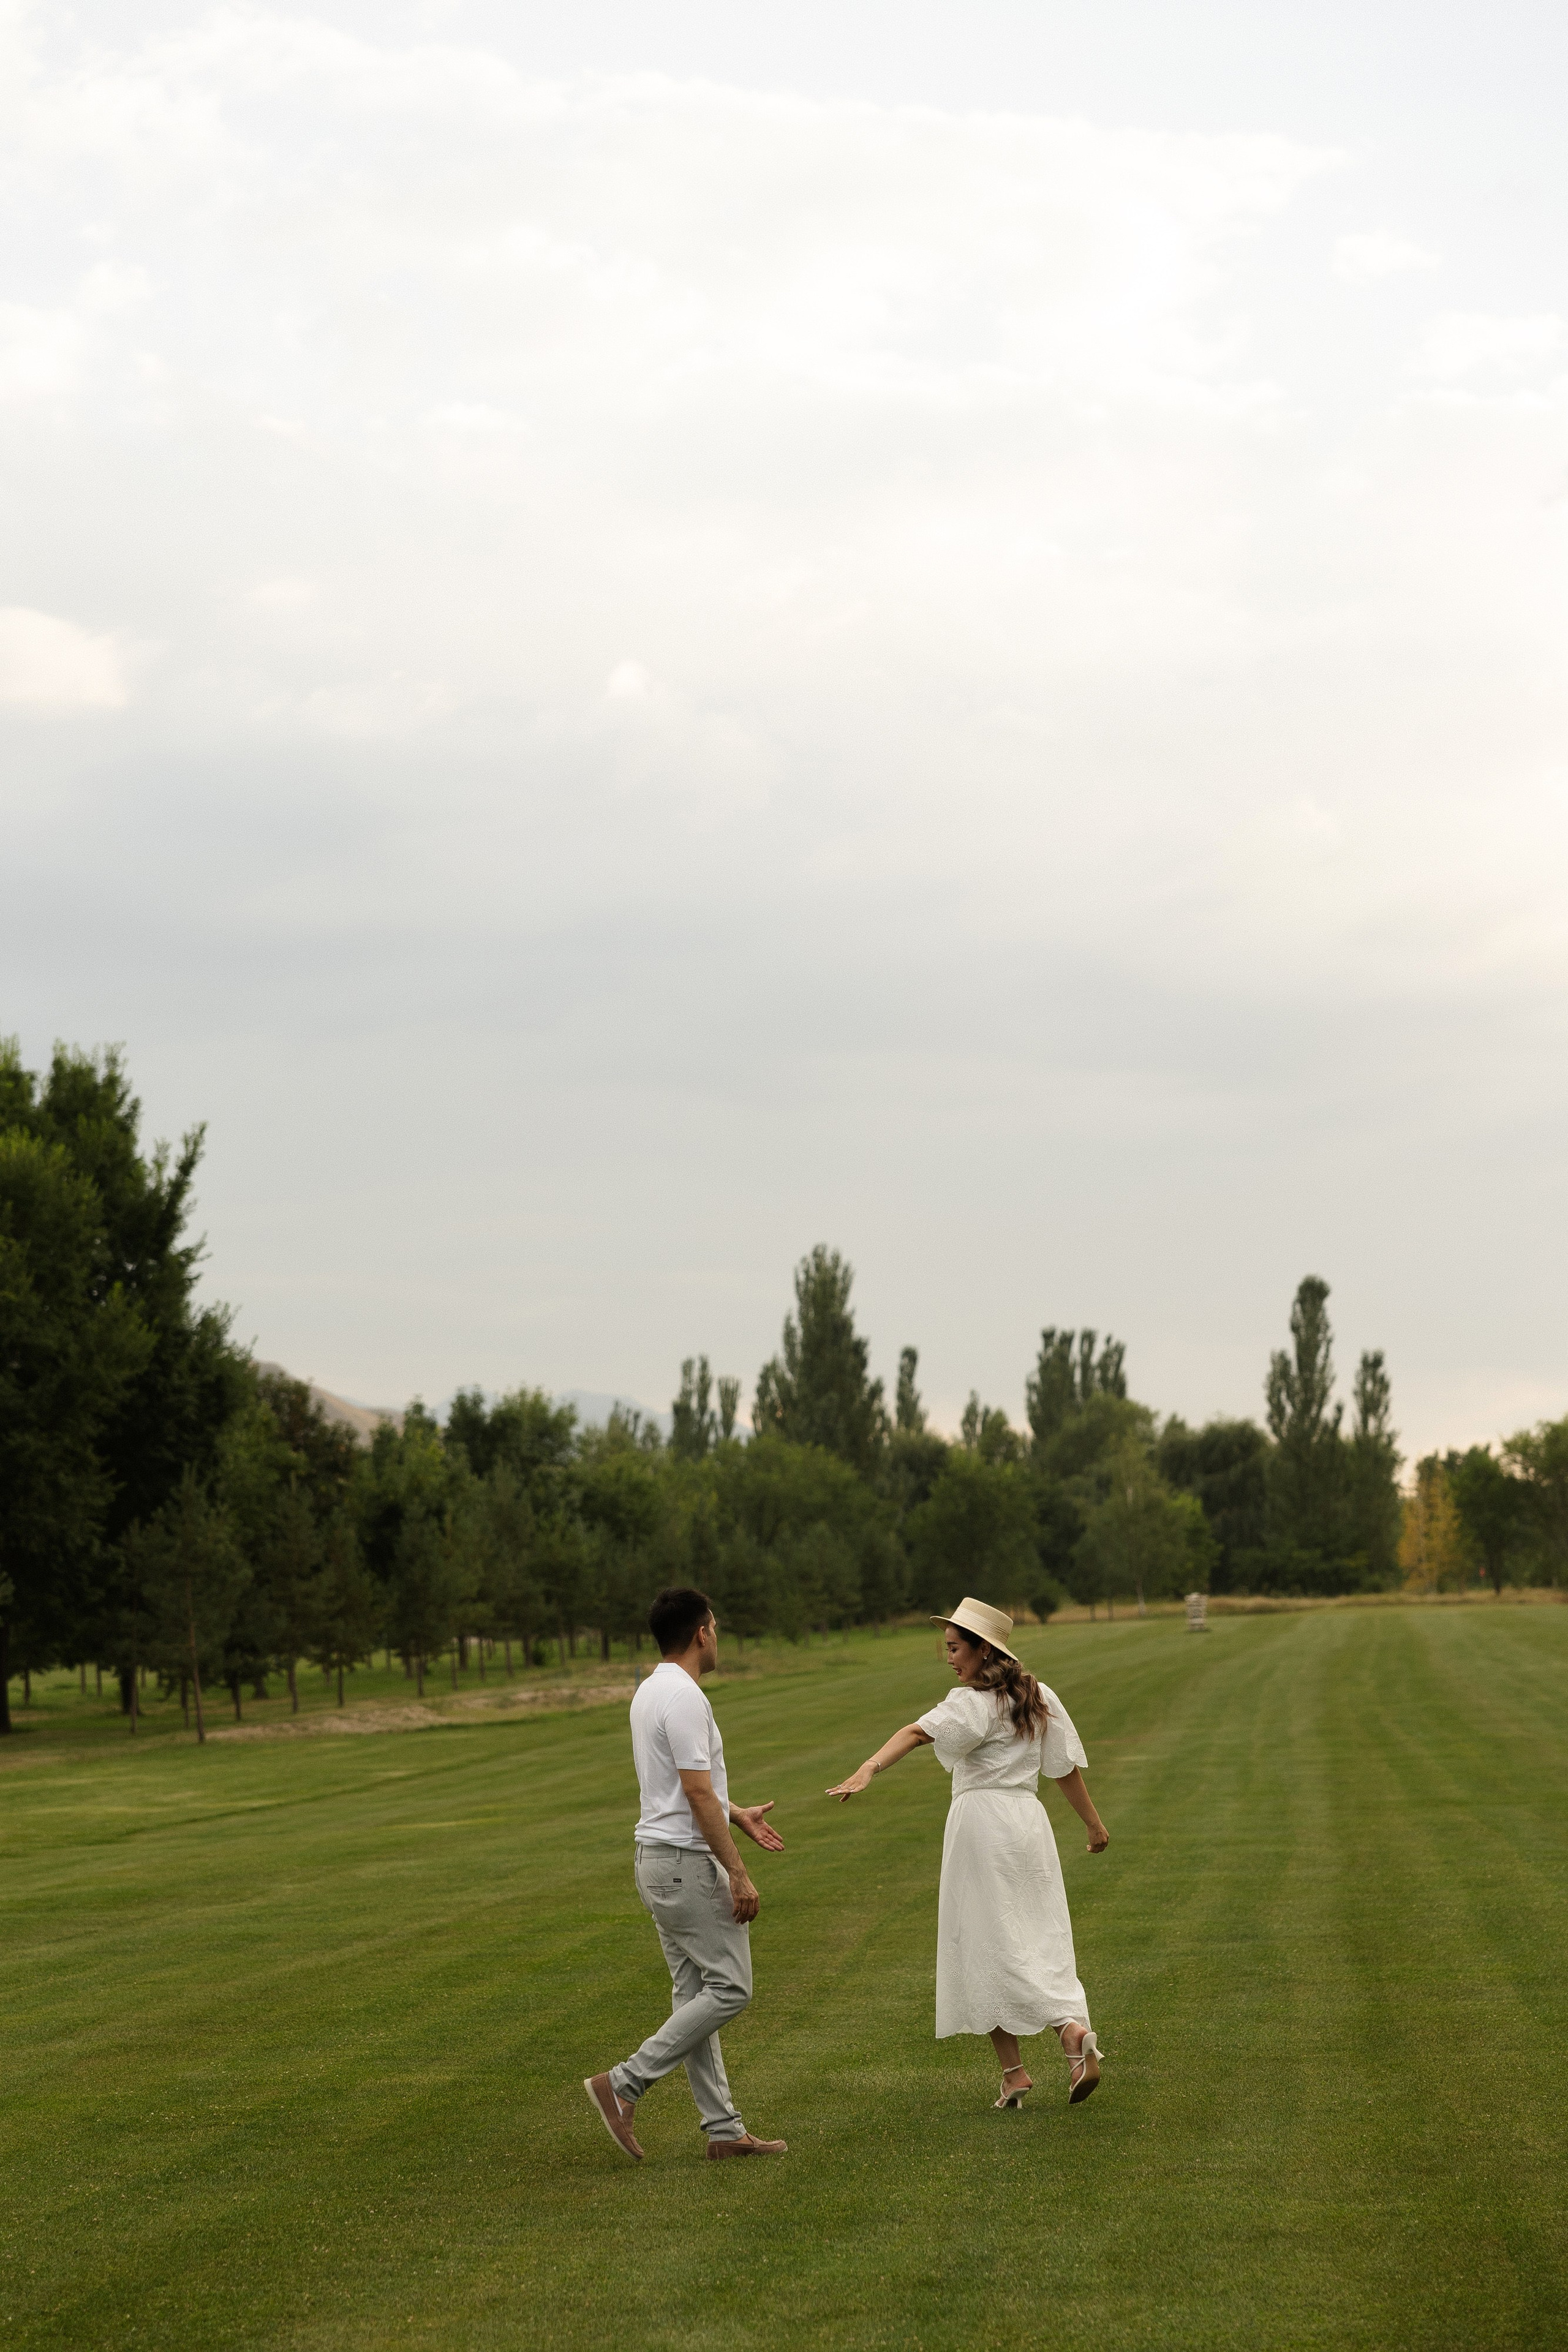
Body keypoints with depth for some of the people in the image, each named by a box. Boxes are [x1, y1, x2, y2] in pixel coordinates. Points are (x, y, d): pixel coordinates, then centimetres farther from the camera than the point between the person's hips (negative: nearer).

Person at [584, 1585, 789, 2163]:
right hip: (688, 1861, -10)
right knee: (728, 1988, -5)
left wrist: (739, 1815, 34)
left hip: (659, 1860, 11)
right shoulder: (684, 1698, -19)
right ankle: (624, 2084, -7)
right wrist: (738, 1874, -20)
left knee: (696, 1994, 10)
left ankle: (723, 2129, 12)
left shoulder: (651, 1692, 14)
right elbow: (698, 1796, -22)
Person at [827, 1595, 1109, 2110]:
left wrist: (868, 1770, -44)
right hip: (1028, 1817, 7)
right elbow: (1066, 1767, 15)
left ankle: (1013, 2071, -4)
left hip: (981, 1821, -7)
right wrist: (1094, 1823, 26)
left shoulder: (972, 1703, -12)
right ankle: (1074, 2031, -13)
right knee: (1040, 1942, 8)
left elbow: (919, 1732, -29)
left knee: (988, 1947, -1)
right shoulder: (1040, 1698, 9)